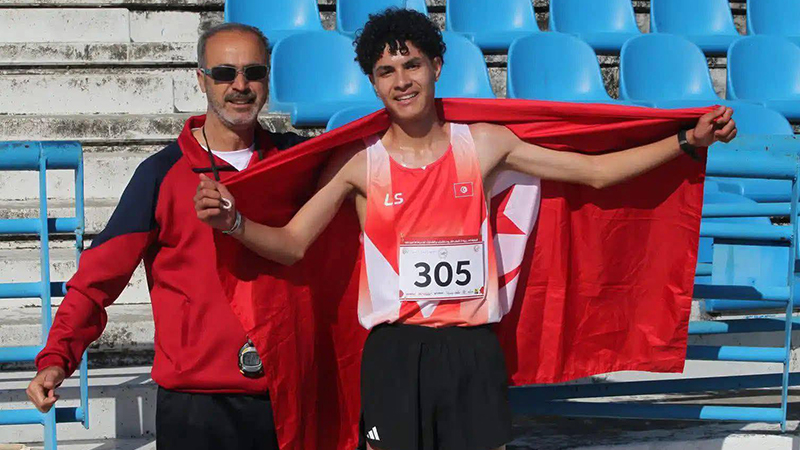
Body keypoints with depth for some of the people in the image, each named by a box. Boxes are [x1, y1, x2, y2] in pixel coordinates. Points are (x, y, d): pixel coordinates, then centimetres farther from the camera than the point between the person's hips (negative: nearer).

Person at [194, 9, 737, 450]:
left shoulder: (483, 144, 4)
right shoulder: (359, 163, 0)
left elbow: (595, 171, 7)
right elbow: (292, 242, -2)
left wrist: (687, 140, 2)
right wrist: (234, 222, -22)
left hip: (473, 350, 1)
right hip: (395, 351, -1)